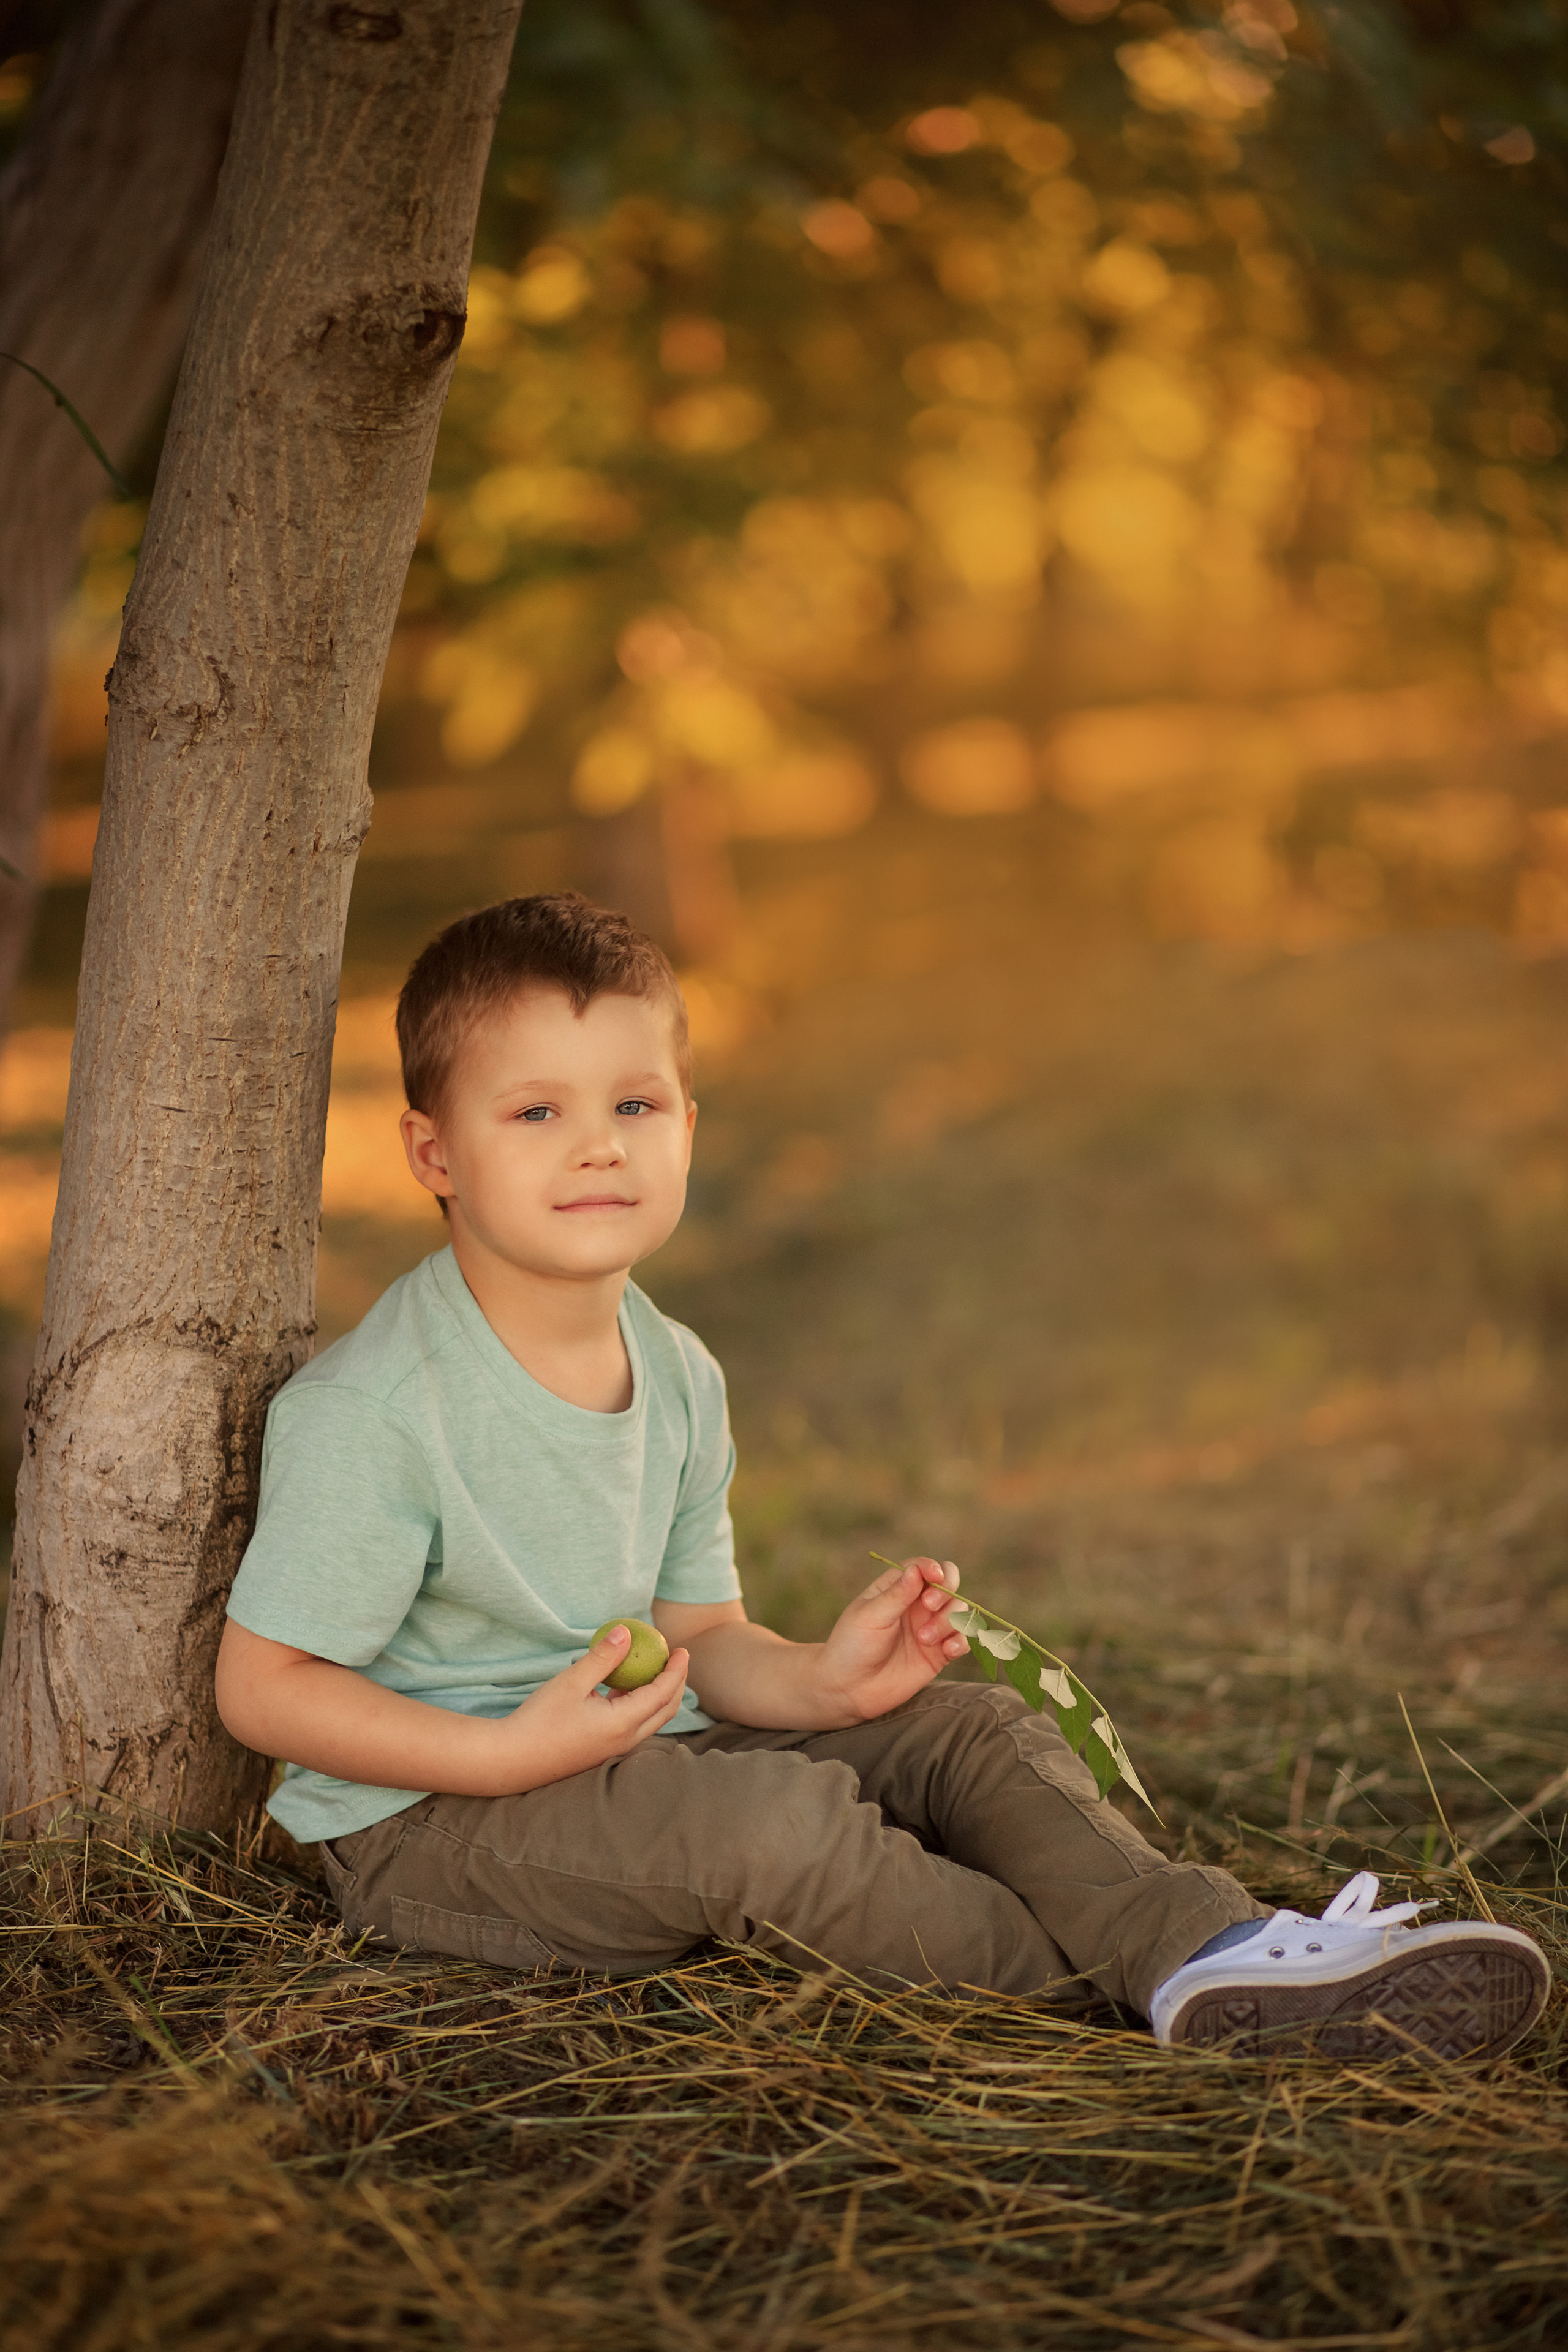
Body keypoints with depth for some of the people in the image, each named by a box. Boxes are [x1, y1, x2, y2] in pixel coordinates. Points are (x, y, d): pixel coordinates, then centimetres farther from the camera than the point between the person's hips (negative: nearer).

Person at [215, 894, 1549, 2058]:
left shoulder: (676, 1378, 6)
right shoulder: (372, 1414, -19)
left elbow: (699, 1639, 11)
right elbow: (263, 1687, -19)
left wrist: (820, 1680, -11)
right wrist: (512, 1752, -27)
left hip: (631, 1762, 8)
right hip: (428, 1820, -8)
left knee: (966, 1727, -3)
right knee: (777, 1821, -30)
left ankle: (1211, 1945, -18)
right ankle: (1120, 1978, -17)